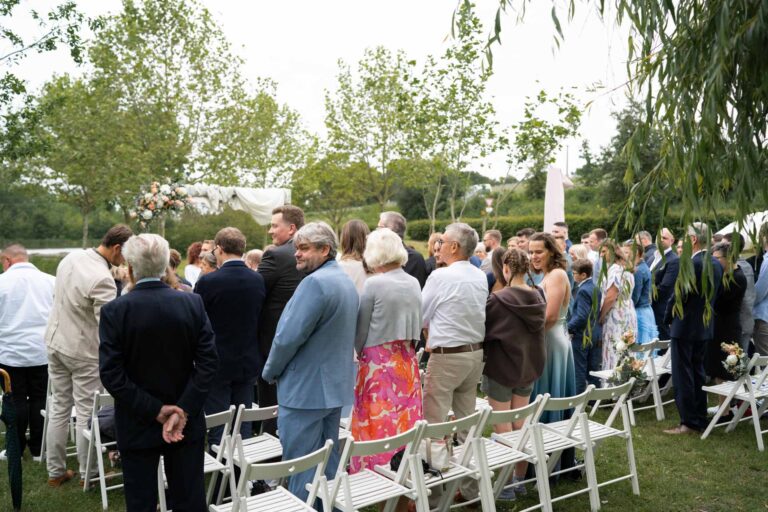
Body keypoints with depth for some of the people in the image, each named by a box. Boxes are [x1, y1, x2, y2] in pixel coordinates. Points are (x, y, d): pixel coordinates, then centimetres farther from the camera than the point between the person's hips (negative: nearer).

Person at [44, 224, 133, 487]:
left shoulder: (71, 257, -1)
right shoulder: (103, 279, -27)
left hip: (55, 340, 8)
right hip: (82, 350, -8)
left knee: (59, 407, 16)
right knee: (87, 413, 5)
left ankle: (55, 471, 27)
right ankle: (88, 473, 18)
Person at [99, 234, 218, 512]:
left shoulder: (114, 311, -13)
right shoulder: (192, 303, -9)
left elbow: (111, 374, -15)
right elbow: (208, 362, -11)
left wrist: (155, 410, -12)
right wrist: (184, 410, -12)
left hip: (137, 427, -1)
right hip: (187, 424, 2)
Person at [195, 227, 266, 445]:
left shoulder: (208, 282, -15)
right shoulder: (259, 280, -2)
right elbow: (261, 319, 6)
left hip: (217, 364, -4)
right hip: (248, 363, 4)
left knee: (217, 430, 5)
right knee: (244, 426, 14)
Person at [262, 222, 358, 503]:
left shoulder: (315, 282, -20)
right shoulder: (347, 282, 10)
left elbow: (288, 336, -23)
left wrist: (269, 371, -5)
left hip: (306, 388, -9)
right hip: (336, 386, 9)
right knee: (328, 459, 18)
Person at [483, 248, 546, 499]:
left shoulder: (497, 299, -20)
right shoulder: (538, 297, -2)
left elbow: (483, 330, -9)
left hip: (501, 367, -6)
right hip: (528, 366, 6)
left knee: (503, 428, 4)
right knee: (520, 425, 15)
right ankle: (520, 478, 25)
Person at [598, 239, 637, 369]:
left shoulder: (615, 269, -12)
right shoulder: (625, 268, 16)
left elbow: (610, 297, -18)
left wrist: (600, 317, -8)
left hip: (616, 317, -9)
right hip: (628, 314, 9)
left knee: (614, 354, -8)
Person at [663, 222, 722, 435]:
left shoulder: (691, 264, -20)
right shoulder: (716, 264, 6)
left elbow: (678, 295, -18)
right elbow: (715, 294, 12)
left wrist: (668, 318, -3)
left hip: (685, 326, -8)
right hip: (705, 326, 8)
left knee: (683, 376, -1)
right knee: (698, 373, 16)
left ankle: (689, 423, 4)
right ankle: (700, 419, 23)